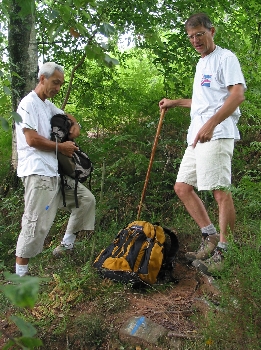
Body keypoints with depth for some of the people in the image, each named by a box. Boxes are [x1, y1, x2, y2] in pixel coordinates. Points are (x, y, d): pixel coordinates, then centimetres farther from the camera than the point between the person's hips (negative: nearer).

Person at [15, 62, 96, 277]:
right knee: (37, 223, -11)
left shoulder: (47, 105, 19)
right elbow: (32, 139, -18)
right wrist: (62, 147, -7)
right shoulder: (29, 103, -8)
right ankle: (20, 272, 2)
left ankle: (66, 246, 21)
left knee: (86, 199, 12)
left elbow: (65, 115, 36)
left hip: (55, 172, 10)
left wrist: (75, 124, 12)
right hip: (38, 174, -10)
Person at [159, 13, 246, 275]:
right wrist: (175, 103, 36)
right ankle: (211, 238, 14)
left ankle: (224, 251, -1)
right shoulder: (201, 64, 27)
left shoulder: (224, 57, 0)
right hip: (196, 136, 10)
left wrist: (211, 123, -25)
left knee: (220, 191, -11)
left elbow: (238, 94, -13)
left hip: (217, 135, -10)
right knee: (182, 187, 7)